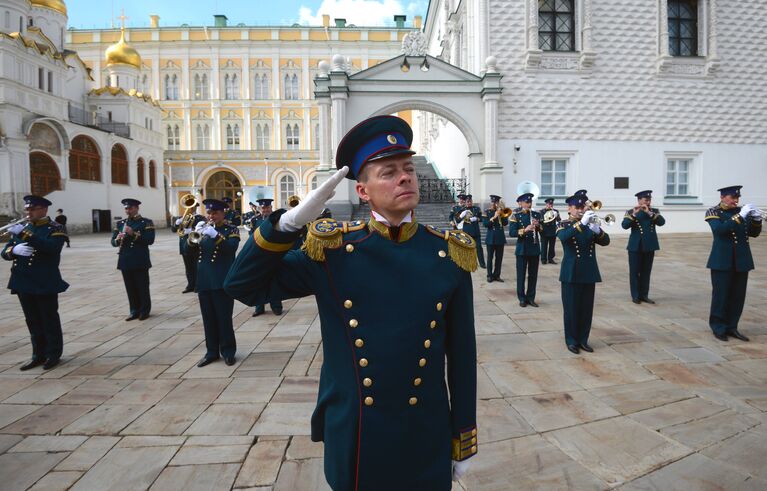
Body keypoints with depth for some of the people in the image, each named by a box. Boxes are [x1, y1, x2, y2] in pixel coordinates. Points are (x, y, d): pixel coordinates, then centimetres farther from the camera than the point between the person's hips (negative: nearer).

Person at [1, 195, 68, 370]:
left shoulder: (55, 229, -6)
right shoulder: (21, 228, 13)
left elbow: (51, 247, -25)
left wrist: (25, 234, -30)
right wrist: (14, 250, -14)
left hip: (45, 283, -6)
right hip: (23, 282, 6)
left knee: (50, 320, 4)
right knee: (33, 321, 13)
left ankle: (53, 354, 15)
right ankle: (38, 355, 23)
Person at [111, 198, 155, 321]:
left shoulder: (146, 222, -3)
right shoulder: (120, 223, 13)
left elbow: (150, 240, -14)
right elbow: (113, 242, 10)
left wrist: (134, 234, -22)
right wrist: (118, 239, -12)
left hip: (140, 261, -5)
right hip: (125, 261, 5)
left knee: (142, 287, 1)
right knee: (130, 288, 9)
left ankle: (144, 311, 12)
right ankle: (134, 311, 19)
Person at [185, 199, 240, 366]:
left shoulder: (231, 230, 0)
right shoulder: (203, 229, 14)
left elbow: (231, 248, -18)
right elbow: (188, 251, 5)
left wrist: (215, 235, -30)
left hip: (222, 281, -5)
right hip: (203, 281, 5)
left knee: (224, 318, -1)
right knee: (208, 319, 10)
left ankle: (228, 352, 9)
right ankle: (212, 351, 19)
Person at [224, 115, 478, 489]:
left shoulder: (449, 256, -7)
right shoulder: (331, 250, -10)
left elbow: (462, 355, -2)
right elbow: (243, 286, -6)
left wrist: (464, 440, 5)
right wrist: (291, 220, -20)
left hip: (426, 441, 1)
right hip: (351, 439, 0)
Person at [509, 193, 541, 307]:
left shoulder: (537, 214, 7)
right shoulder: (516, 216, -3)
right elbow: (511, 233, -14)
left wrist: (538, 225, -15)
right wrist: (524, 230, -27)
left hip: (535, 248, 3)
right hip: (522, 249, -3)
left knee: (533, 275, 7)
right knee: (521, 275, 3)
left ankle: (531, 298, 17)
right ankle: (522, 298, 13)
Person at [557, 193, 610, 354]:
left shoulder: (589, 224, 9)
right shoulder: (563, 225, -2)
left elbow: (606, 241, -3)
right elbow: (563, 237, -26)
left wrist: (597, 230, -24)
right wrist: (581, 223, -36)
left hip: (589, 272, 4)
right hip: (571, 273, -4)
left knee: (587, 308, 8)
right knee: (571, 308, 2)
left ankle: (583, 339, 20)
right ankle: (571, 341, 13)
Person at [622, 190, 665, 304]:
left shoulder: (654, 211, 7)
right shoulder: (630, 212, -1)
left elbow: (662, 222, -11)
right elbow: (624, 225, -16)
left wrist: (649, 212, -20)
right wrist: (634, 214, -25)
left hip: (649, 247, 3)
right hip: (635, 247, -3)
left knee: (646, 272, 8)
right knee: (634, 272, 2)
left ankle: (644, 295, 16)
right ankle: (635, 296, 9)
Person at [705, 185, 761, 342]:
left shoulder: (741, 211, 10)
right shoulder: (713, 212, -4)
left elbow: (754, 233, 10)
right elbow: (720, 229, -21)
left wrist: (757, 219, -7)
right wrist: (740, 216, -26)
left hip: (741, 261, 5)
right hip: (722, 261, -5)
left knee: (738, 295, 7)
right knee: (721, 295, 0)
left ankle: (731, 327, 19)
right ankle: (718, 328, 11)